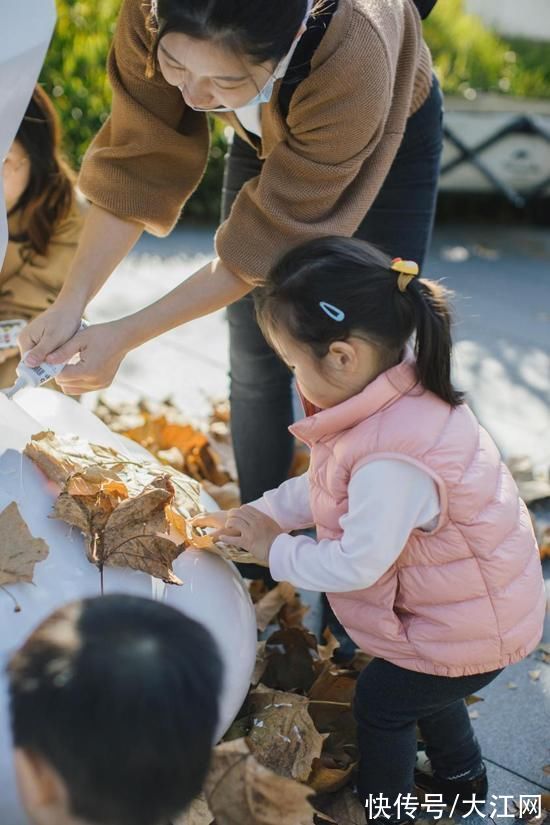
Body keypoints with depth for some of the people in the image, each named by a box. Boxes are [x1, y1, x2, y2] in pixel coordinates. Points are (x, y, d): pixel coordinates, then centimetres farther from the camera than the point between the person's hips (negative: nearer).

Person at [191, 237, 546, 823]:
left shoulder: (392, 462, -40)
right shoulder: (398, 398, -10)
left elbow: (356, 565, -31)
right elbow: (323, 485, 5)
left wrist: (275, 551, -16)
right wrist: (261, 514, -3)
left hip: (470, 628, -9)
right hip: (471, 600, 9)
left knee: (382, 702, 12)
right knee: (417, 685, 31)